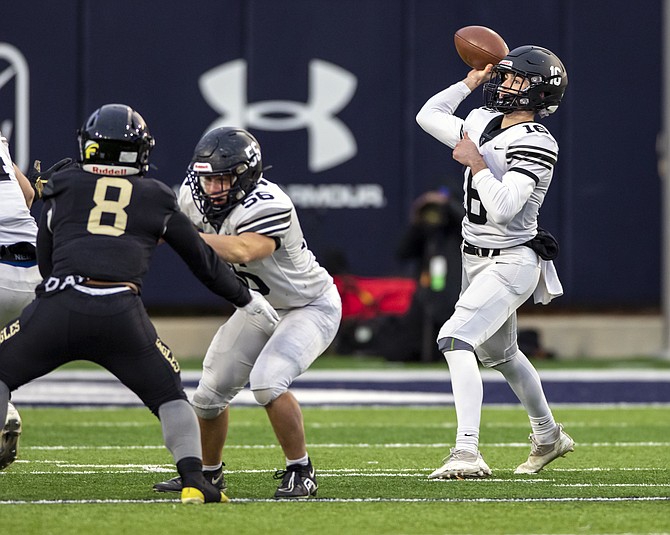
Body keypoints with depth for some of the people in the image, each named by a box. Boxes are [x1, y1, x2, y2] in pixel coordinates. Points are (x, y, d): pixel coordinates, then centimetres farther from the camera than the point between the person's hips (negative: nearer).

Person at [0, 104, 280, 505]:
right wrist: (246, 299, 42)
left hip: (59, 306, -1)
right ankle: (194, 478, -2)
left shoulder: (63, 185, 18)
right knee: (168, 394, 17)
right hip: (122, 314, 1)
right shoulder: (157, 198, 19)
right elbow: (203, 261, 27)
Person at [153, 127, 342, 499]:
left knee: (267, 381, -28)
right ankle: (210, 471, 32)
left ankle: (301, 472, -11)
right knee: (211, 392, 8)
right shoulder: (196, 195, -14)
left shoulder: (267, 206, -36)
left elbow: (242, 250, -54)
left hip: (311, 307, -8)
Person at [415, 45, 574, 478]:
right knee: (499, 352, 25)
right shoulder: (483, 124, 4)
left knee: (456, 339, -26)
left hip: (510, 263, -10)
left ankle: (468, 452, -33)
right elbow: (429, 116, 22)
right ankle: (548, 437, 46)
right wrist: (470, 83, 14)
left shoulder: (535, 143, -20)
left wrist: (476, 164, -21)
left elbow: (502, 209, -31)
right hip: (477, 260, 10)